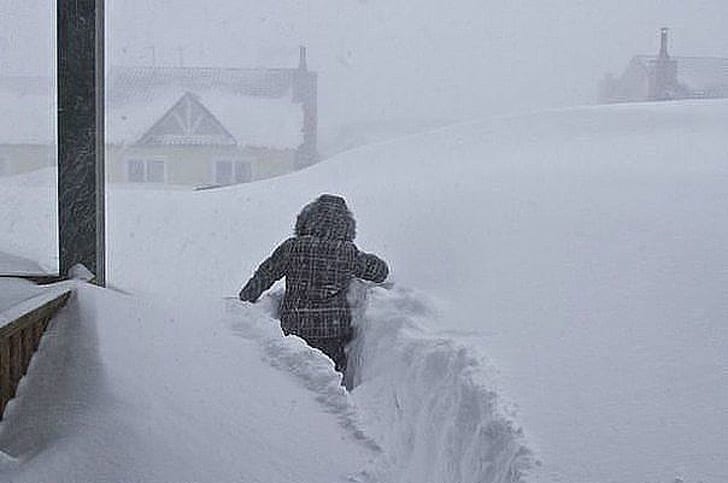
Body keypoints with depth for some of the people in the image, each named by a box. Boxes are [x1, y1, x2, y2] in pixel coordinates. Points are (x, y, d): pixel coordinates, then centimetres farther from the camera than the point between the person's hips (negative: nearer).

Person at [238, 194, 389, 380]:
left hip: (295, 327, 0)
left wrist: (242, 302, 16)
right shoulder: (348, 253, -5)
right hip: (334, 328, 0)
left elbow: (263, 276, 3)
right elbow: (380, 271, 8)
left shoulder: (291, 248, -6)